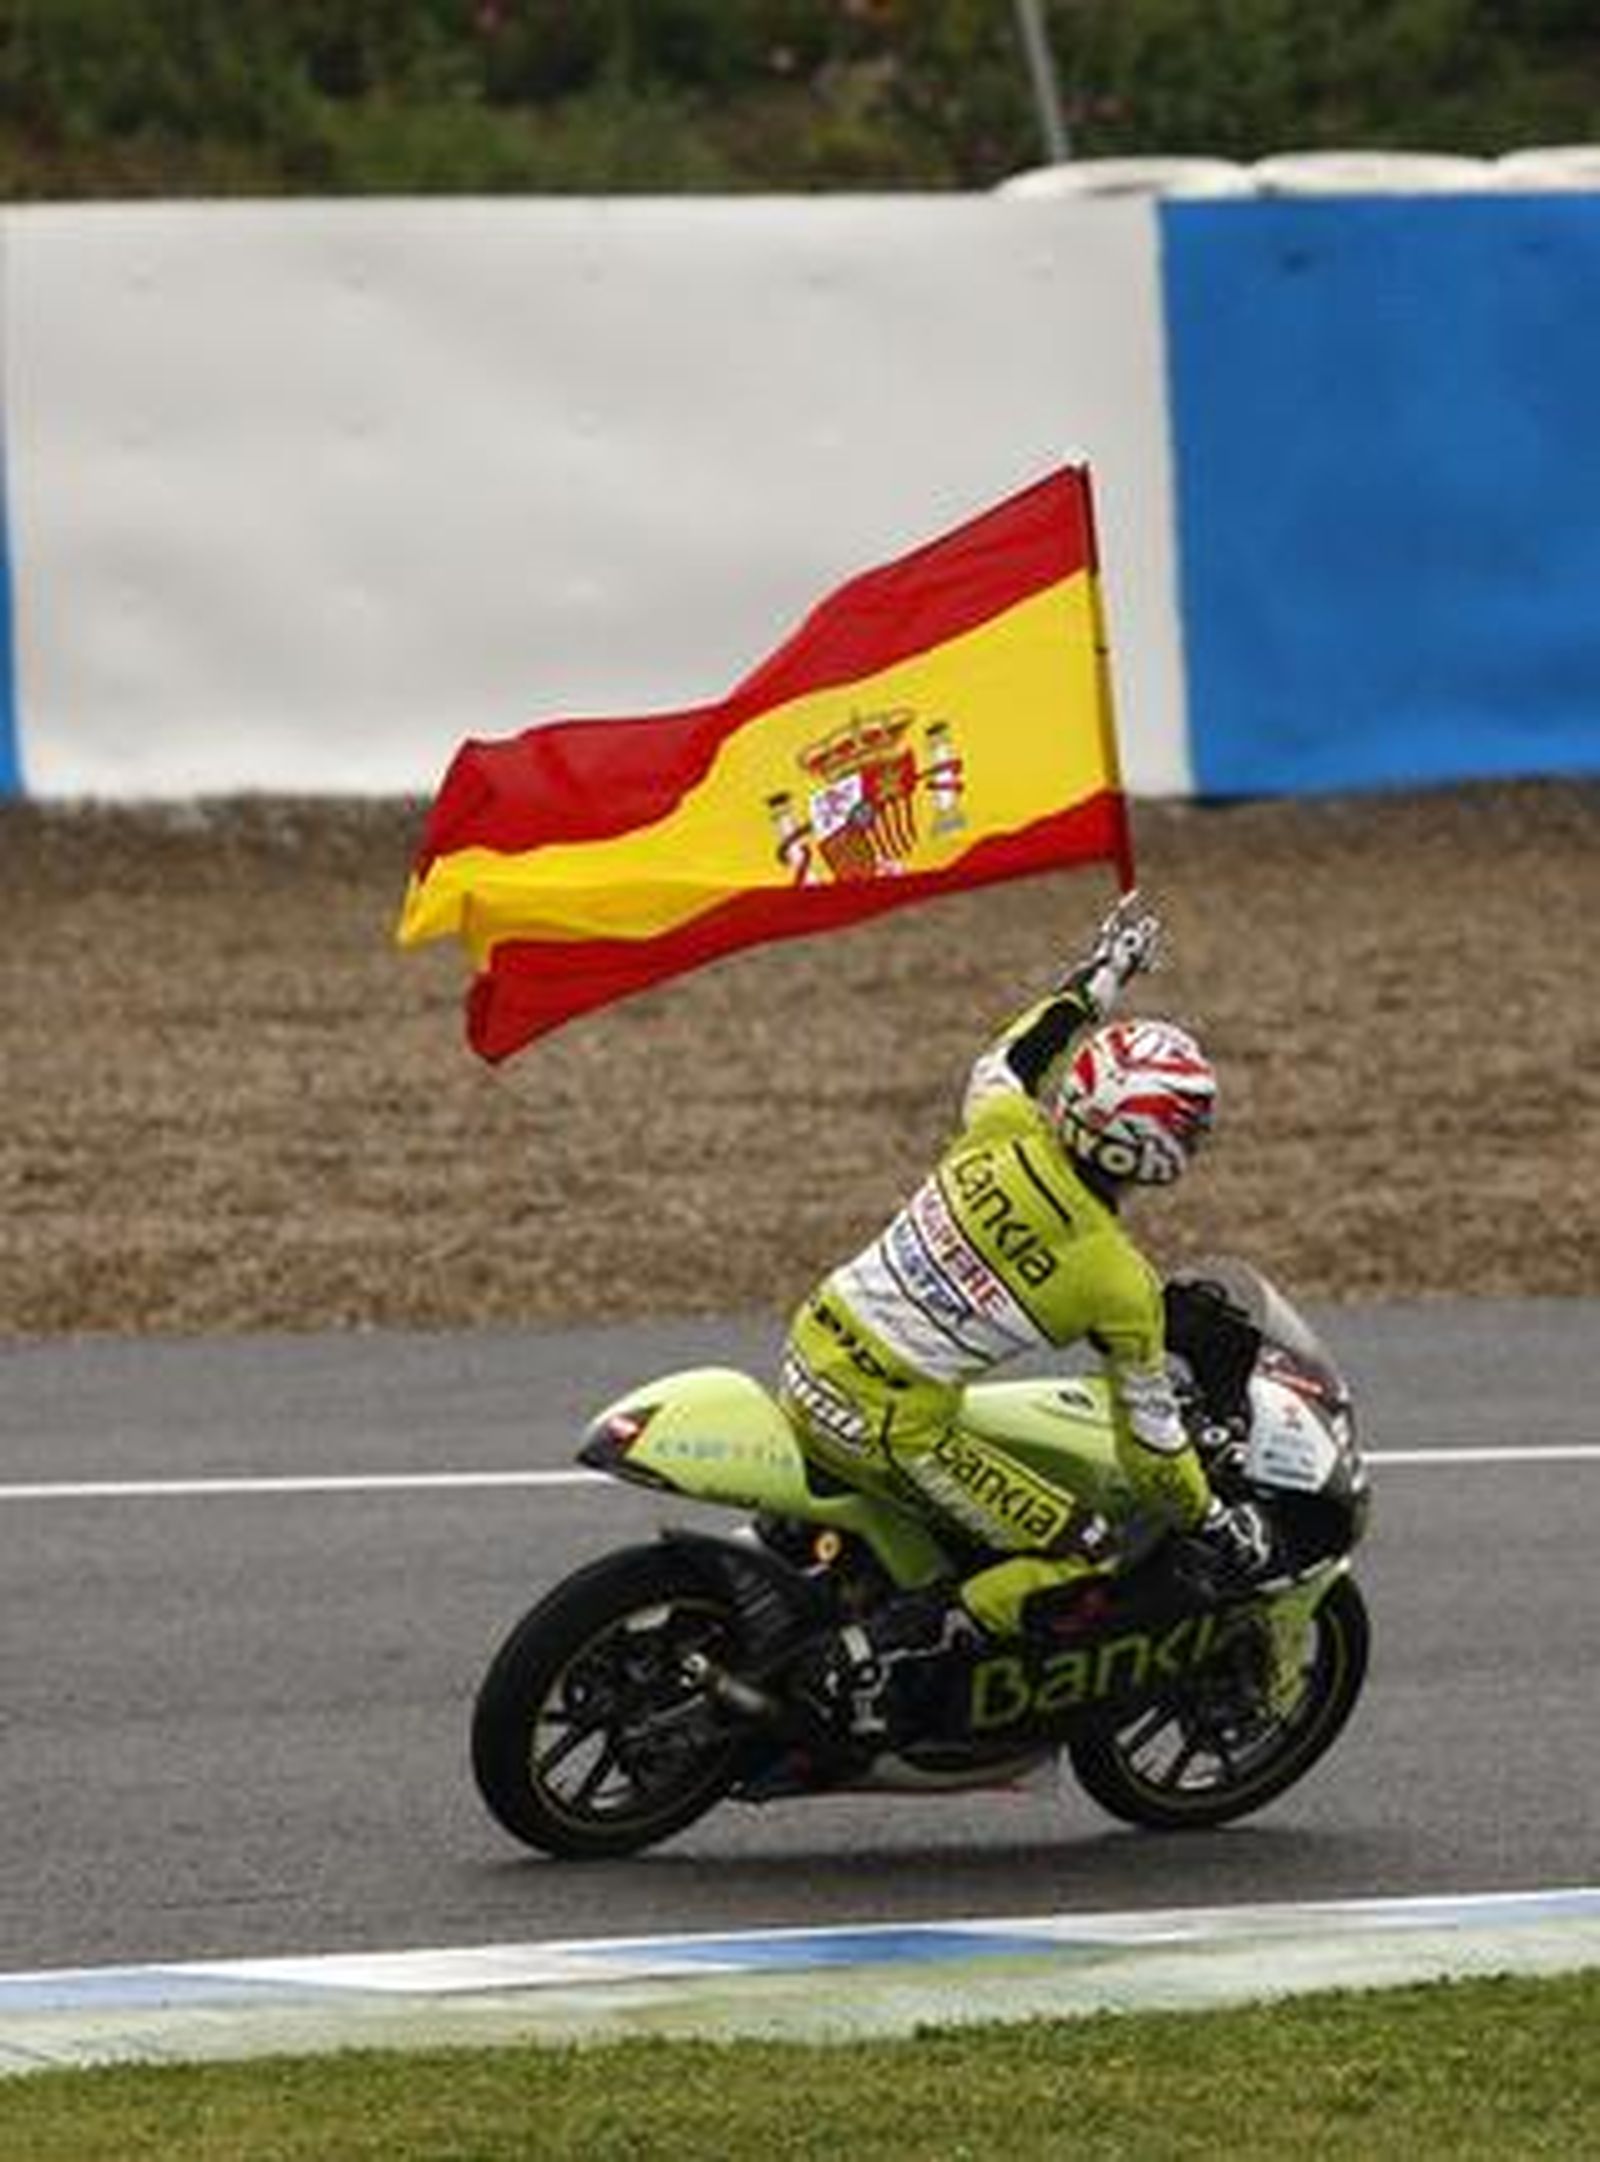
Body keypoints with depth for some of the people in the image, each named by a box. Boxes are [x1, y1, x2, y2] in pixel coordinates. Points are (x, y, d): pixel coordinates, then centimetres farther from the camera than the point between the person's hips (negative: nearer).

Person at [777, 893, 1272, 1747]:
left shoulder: (1001, 1134, -4)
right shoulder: (1122, 1286, -12)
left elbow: (1004, 1064, 23)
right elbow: (1149, 1441, -3)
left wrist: (1094, 979, 31)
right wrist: (1216, 1525, 14)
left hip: (808, 1358, 6)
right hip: (894, 1433, -6)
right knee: (1084, 1557, 2)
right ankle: (881, 1646, -7)